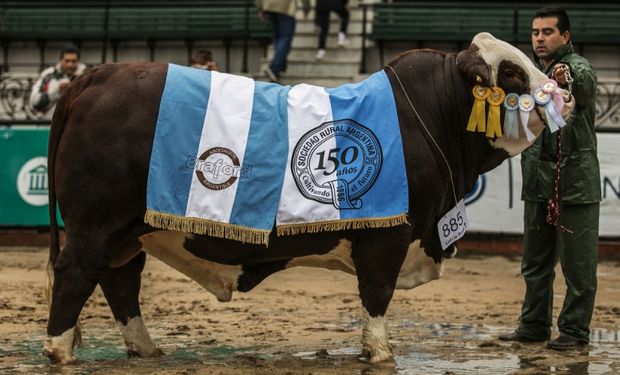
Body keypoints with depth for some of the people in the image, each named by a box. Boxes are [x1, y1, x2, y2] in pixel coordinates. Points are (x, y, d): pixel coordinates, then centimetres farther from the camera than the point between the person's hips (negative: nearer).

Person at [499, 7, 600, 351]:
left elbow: (583, 84, -34)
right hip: (538, 182, 7)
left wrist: (567, 80, -56)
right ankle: (534, 326, 22)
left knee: (577, 264, -2)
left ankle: (574, 330, 6)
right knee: (535, 262, 13)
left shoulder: (579, 67, -9)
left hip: (576, 183, -7)